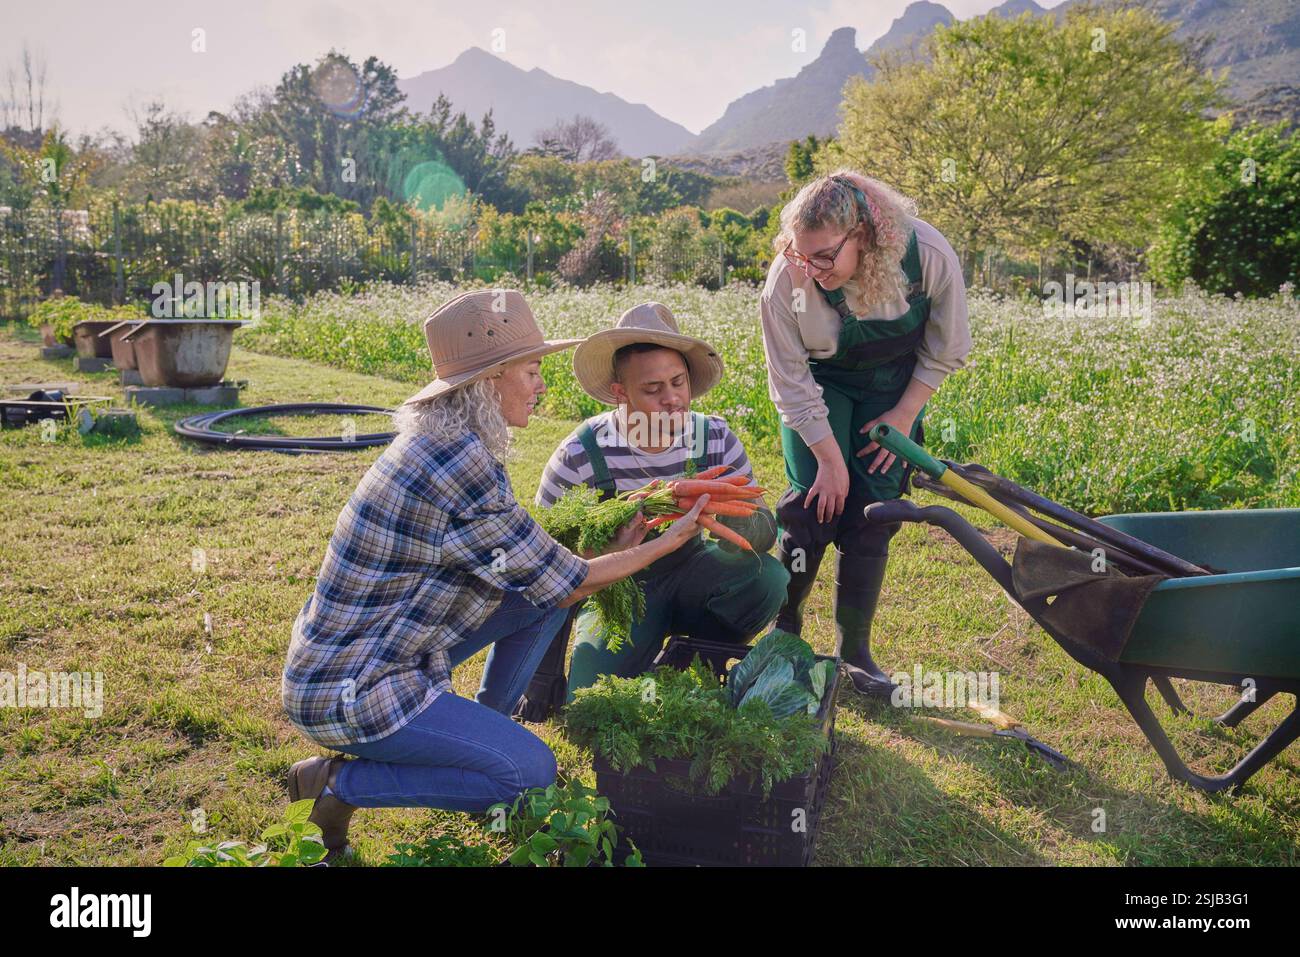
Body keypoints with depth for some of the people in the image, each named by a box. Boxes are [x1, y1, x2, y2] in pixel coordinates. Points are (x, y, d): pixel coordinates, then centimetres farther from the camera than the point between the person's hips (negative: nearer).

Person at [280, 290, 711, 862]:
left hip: (349, 648, 9)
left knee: (544, 586, 7)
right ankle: (340, 784, 0)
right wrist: (665, 544, -7)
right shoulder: (459, 464, -26)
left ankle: (485, 728, 20)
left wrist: (613, 548, 9)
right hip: (346, 692, -9)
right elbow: (563, 584, -18)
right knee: (531, 771, -6)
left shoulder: (437, 441, 2)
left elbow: (524, 556, 11)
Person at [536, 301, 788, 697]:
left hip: (688, 573, 3)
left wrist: (727, 514, -37)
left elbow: (764, 532, -13)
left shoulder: (715, 439, -12)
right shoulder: (580, 456, -20)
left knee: (767, 577, -25)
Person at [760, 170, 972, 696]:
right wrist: (830, 458, -17)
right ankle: (782, 631, 11)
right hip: (821, 382, -1)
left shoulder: (928, 255, -30)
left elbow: (945, 351, -10)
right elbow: (792, 383, -19)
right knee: (813, 504, -10)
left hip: (894, 384, 1)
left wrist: (905, 415, -9)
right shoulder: (787, 280, -31)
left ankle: (854, 650, 9)